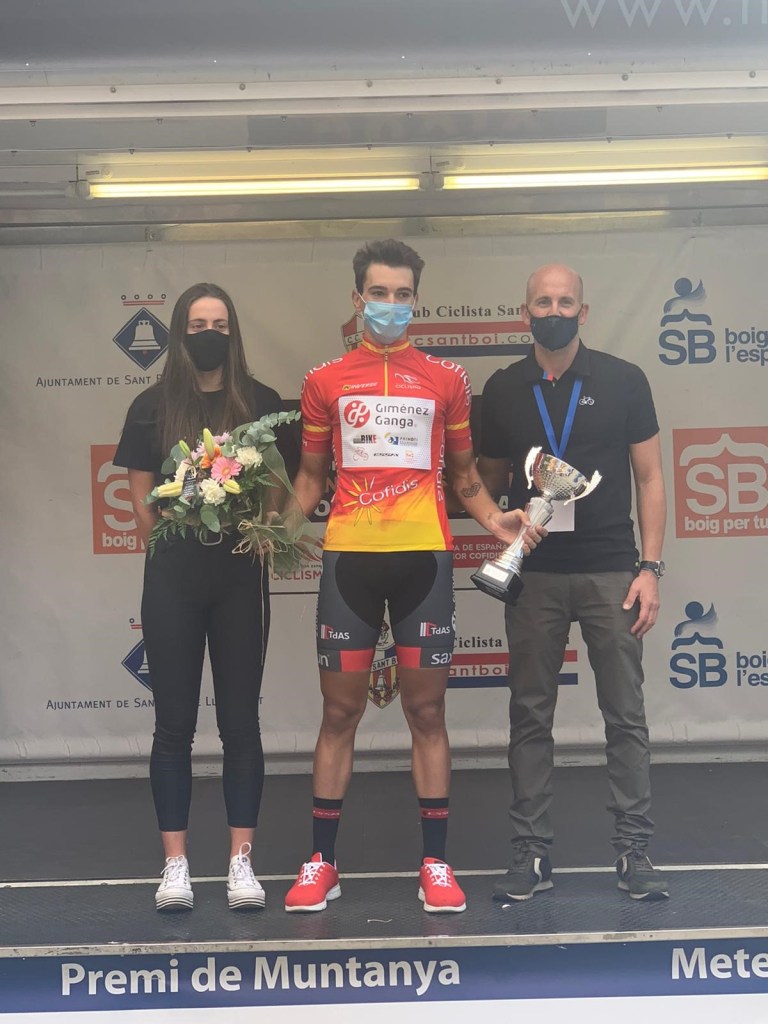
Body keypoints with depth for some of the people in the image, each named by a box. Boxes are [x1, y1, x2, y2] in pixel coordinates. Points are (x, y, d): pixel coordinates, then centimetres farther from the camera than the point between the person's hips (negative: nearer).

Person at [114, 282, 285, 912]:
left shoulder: (262, 404, 6)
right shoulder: (152, 407, 6)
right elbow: (141, 499, 7)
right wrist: (174, 537, -8)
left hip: (241, 577, 0)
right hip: (173, 580, 0)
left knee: (240, 721, 4)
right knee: (175, 722, 4)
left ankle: (241, 860, 10)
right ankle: (175, 864, 11)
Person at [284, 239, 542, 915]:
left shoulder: (446, 379, 10)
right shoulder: (326, 381, 9)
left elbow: (462, 471, 16)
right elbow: (310, 476, 14)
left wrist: (494, 519, -2)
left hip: (423, 554, 0)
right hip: (349, 555, 0)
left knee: (427, 711, 5)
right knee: (340, 711, 5)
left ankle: (436, 865, 15)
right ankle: (321, 865, 16)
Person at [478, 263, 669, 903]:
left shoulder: (623, 382, 2)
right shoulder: (504, 390, 7)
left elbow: (649, 478, 2)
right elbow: (490, 479, 15)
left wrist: (650, 568, -5)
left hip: (611, 572, -1)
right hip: (533, 574, 2)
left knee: (626, 715, 2)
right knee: (530, 716, 6)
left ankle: (634, 851, 12)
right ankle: (532, 854, 15)